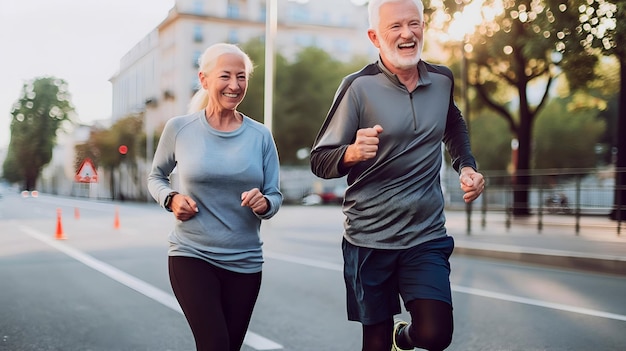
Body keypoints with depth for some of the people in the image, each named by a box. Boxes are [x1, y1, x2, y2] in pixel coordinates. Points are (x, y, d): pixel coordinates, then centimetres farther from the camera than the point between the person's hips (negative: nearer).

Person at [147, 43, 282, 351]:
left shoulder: (260, 135, -1)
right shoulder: (179, 128, -4)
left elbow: (275, 197, 3)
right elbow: (156, 176, 12)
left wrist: (264, 204, -20)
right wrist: (171, 199, -9)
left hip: (245, 262, 3)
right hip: (191, 256, -2)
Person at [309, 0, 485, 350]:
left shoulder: (442, 80, 2)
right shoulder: (359, 87, -11)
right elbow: (320, 161, -11)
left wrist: (467, 166, 8)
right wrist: (352, 153, -32)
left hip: (427, 236, 3)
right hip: (370, 239, -2)